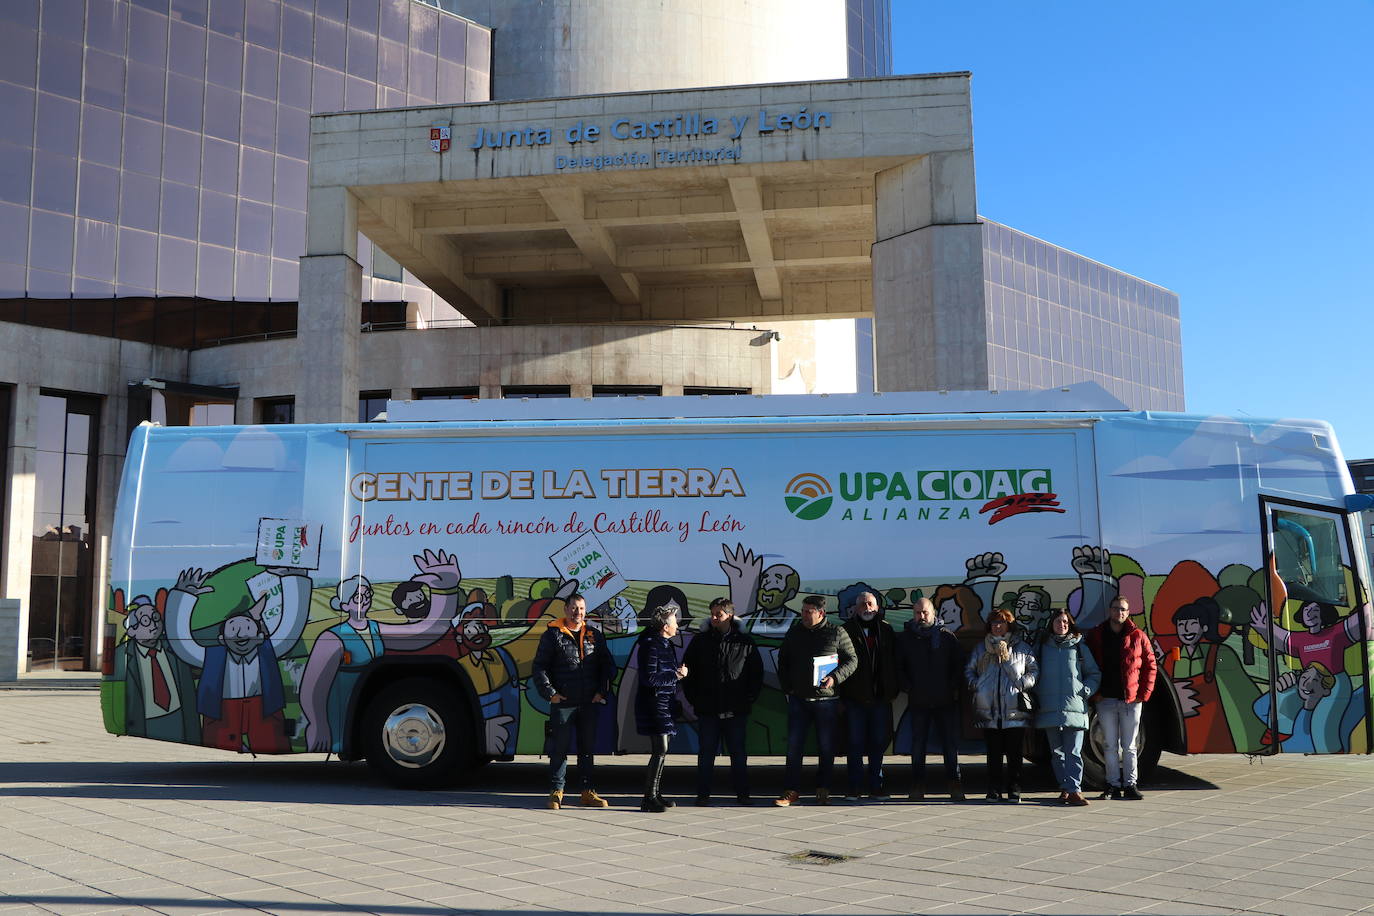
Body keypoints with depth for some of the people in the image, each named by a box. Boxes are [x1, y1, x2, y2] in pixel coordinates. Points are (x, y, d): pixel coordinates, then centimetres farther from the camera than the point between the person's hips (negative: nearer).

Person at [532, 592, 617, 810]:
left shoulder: (594, 636, 11)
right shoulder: (553, 635, 0)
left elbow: (608, 665, 16)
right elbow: (539, 668, -1)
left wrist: (602, 691, 5)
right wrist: (550, 693, -9)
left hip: (589, 703, 4)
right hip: (562, 703, -4)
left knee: (587, 748, 10)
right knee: (559, 748, 1)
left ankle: (588, 792, 18)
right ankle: (556, 792, 11)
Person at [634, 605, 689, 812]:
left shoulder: (665, 645, 16)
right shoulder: (651, 645, -15)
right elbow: (649, 679, -21)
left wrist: (679, 672, 6)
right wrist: (676, 675, -14)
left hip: (664, 703, 10)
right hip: (654, 703, -10)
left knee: (661, 750, 13)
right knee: (660, 750, -12)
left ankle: (656, 794, 21)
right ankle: (649, 798, -8)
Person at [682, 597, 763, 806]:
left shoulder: (745, 642, 2)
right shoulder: (700, 641, 3)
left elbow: (757, 673, 9)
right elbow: (687, 671, 9)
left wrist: (749, 699, 1)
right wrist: (694, 699, 2)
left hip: (736, 710, 0)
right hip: (708, 710, 0)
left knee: (738, 753, 7)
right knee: (706, 753, 5)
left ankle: (742, 793, 16)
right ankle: (703, 794, 13)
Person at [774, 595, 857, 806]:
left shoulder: (836, 633, -2)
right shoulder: (794, 632, 8)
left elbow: (852, 660, 1)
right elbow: (782, 661, 18)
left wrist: (835, 677, -14)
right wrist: (787, 687, 7)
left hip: (826, 700, -2)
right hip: (798, 699, 3)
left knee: (826, 748, 5)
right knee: (793, 746, 0)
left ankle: (823, 791, 16)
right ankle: (792, 792, 4)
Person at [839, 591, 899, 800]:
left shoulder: (886, 631, 8)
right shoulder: (847, 631, -1)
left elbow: (893, 663, 11)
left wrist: (892, 692, 3)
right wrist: (841, 695, -8)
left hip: (880, 697, 3)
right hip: (855, 697, -2)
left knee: (878, 743, 8)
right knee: (855, 743, 2)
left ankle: (876, 786, 17)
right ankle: (854, 787, 9)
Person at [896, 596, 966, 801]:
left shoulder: (946, 636, 5)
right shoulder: (906, 638, 6)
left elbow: (959, 664, 9)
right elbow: (898, 667, 10)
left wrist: (953, 688, -1)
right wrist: (908, 687, -1)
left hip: (946, 701, 0)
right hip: (918, 702, 1)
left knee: (950, 744, 2)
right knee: (918, 745, 4)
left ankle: (955, 785, 9)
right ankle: (917, 786, 10)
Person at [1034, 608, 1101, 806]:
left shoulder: (1079, 647, 10)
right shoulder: (1043, 647, 12)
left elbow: (1094, 674, 16)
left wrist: (1086, 691, 0)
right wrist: (1038, 695, 4)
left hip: (1075, 708, -2)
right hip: (1050, 709, 2)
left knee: (1073, 752, -8)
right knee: (1057, 752, 5)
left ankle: (1073, 790, -10)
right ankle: (1065, 788, 13)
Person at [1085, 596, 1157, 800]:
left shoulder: (1137, 636, 3)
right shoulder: (1095, 635, 4)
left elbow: (1150, 665, 6)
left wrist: (1144, 693, -2)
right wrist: (1095, 692, -1)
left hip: (1131, 699, -1)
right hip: (1106, 699, 1)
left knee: (1129, 746, 6)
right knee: (1111, 746, 5)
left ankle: (1130, 785, 13)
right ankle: (1113, 785, 12)